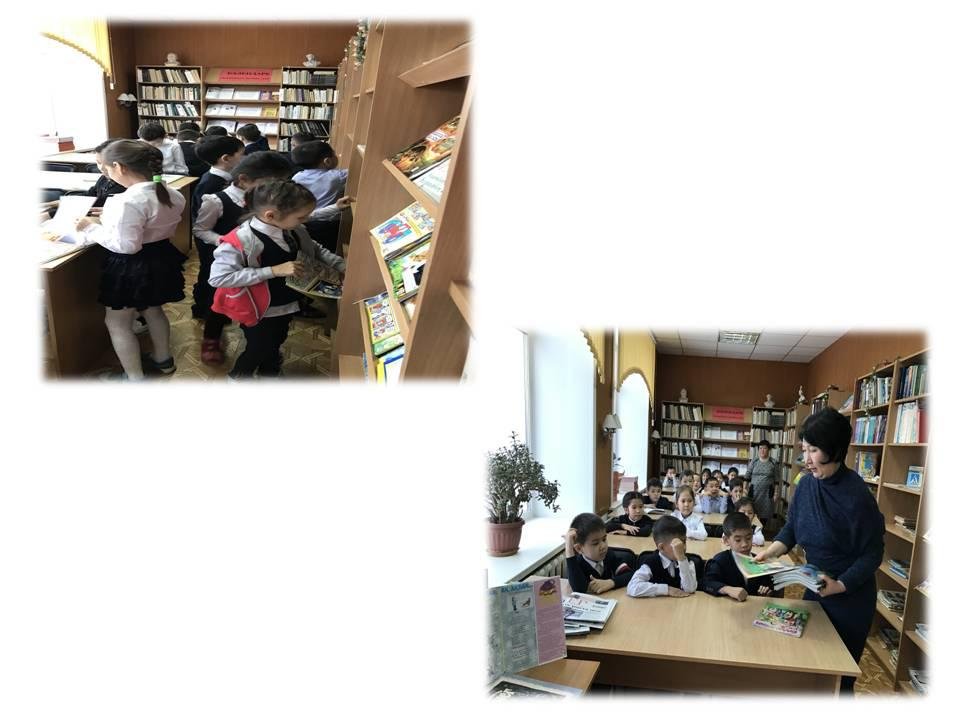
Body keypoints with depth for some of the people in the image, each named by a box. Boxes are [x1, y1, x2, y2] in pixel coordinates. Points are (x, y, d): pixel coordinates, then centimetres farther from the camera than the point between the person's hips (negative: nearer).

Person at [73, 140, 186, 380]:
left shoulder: (127, 202, -29)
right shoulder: (172, 195, -2)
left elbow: (126, 245, -27)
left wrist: (92, 228, -14)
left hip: (131, 268, -8)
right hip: (161, 259, 8)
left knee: (117, 323, 11)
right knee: (153, 311, 30)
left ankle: (135, 377, 19)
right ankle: (163, 359, 46)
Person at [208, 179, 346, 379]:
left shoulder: (292, 230, -11)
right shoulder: (242, 240, -33)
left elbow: (314, 250, 8)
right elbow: (218, 277, -36)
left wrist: (341, 265, -8)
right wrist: (274, 271, -37)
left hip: (286, 303, 6)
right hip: (260, 310, -6)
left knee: (275, 344, 28)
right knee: (258, 349, 16)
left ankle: (270, 374, 55)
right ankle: (238, 379, 45)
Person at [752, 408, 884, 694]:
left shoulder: (856, 496, -24)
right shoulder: (806, 484, -4)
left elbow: (872, 554, -18)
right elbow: (791, 528, 4)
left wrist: (841, 585, -27)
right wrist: (769, 552, -12)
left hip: (850, 596, -6)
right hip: (816, 587, 6)